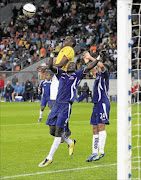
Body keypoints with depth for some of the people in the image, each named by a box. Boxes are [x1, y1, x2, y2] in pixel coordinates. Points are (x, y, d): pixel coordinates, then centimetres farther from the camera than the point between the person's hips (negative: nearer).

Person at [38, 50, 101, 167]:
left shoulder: (77, 75, 10)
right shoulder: (61, 73, 18)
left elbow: (89, 68, 5)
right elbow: (50, 66, 9)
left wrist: (98, 59, -1)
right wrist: (52, 55, 3)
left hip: (66, 105, -5)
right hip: (57, 104, 5)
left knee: (58, 131, -8)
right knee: (52, 130, 5)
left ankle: (49, 158, -5)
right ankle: (70, 142, 29)